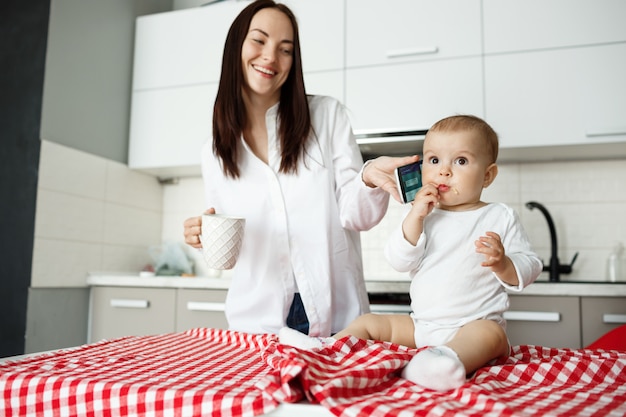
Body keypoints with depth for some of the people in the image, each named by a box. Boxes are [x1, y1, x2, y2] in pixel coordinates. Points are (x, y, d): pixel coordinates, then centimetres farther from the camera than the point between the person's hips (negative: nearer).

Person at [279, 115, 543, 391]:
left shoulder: (501, 218, 0)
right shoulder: (423, 216, 8)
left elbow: (529, 270, 0)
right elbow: (399, 261, -4)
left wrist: (502, 263, -22)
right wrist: (415, 216, -14)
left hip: (475, 324, -4)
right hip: (420, 325, 5)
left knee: (490, 334, -35)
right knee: (370, 322, 3)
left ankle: (449, 359, -59)